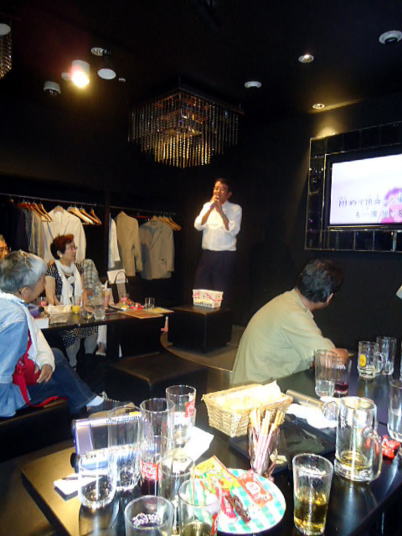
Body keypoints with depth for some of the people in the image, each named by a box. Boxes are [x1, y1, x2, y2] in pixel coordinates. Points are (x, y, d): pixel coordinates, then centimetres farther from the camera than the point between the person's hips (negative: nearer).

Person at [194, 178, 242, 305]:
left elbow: (233, 230, -14)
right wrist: (211, 208, -9)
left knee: (221, 293, 1)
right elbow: (198, 226, -1)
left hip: (225, 255, -4)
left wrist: (220, 210, -16)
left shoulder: (235, 208, 0)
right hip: (207, 253, 4)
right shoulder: (207, 206, 13)